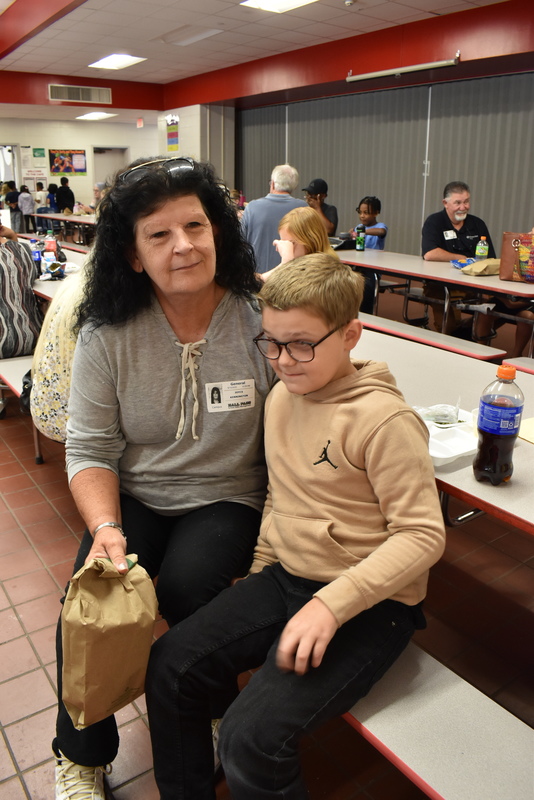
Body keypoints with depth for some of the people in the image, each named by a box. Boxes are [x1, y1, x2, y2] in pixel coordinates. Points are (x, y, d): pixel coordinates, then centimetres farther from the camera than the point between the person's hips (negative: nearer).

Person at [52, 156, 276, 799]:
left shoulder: (262, 321, -12)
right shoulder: (107, 335, -5)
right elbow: (89, 449, -3)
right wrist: (106, 527, -20)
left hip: (229, 498, -1)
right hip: (133, 497, 2)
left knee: (184, 586, -27)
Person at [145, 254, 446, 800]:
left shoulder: (383, 418, -20)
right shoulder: (282, 397, 4)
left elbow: (423, 535, -19)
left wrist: (332, 603, -25)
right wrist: (260, 570, 9)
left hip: (369, 602, -7)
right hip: (286, 577, 7)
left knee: (252, 739, -20)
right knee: (169, 666, 0)